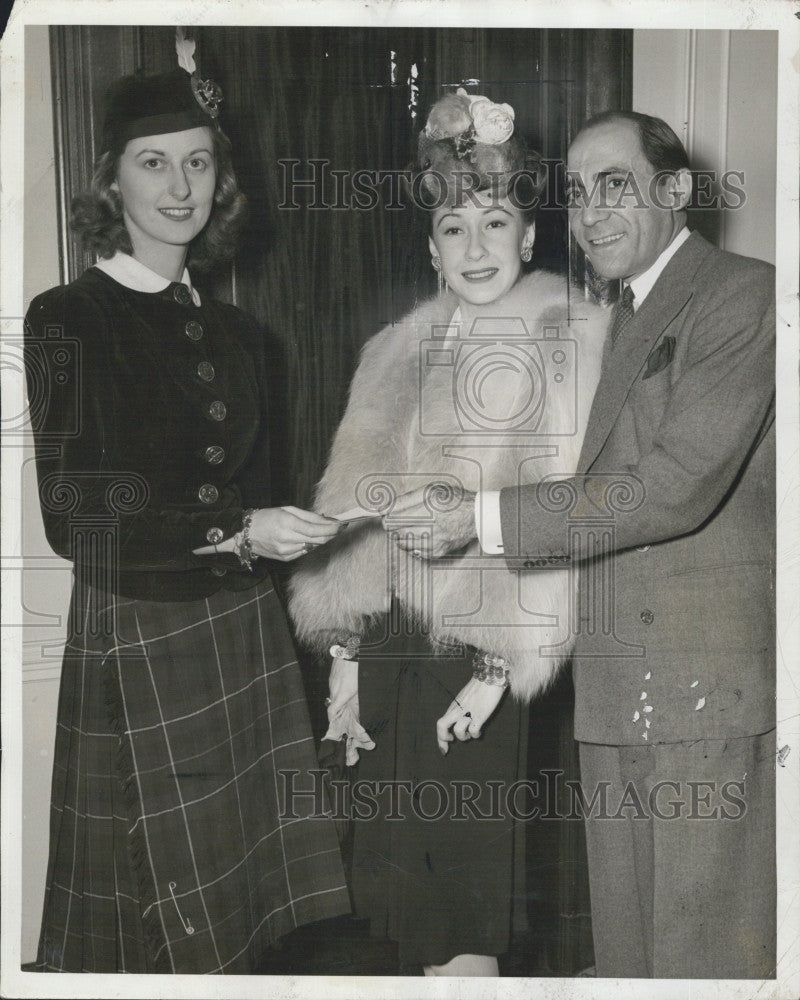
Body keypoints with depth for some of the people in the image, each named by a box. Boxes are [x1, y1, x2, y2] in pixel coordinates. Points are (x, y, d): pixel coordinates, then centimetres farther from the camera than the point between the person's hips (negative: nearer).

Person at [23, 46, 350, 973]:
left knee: (259, 897, 10)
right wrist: (235, 532, -14)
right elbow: (72, 520, -10)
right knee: (162, 922, 6)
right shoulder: (66, 321, -6)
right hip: (130, 644, -5)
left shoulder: (236, 334, 12)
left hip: (244, 636, 5)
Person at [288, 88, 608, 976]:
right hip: (391, 643, 5)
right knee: (392, 864, 10)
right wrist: (345, 659, 4)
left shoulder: (566, 343, -4)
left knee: (469, 864, 4)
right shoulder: (398, 350, 11)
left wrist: (499, 669, -16)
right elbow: (358, 501, 9)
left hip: (477, 643, -5)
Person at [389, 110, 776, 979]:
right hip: (617, 693, 8)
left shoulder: (741, 296, -7)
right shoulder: (625, 319, 20)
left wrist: (484, 517, -15)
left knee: (705, 948, 0)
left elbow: (677, 485, -18)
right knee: (625, 947, 14)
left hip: (711, 683, -8)